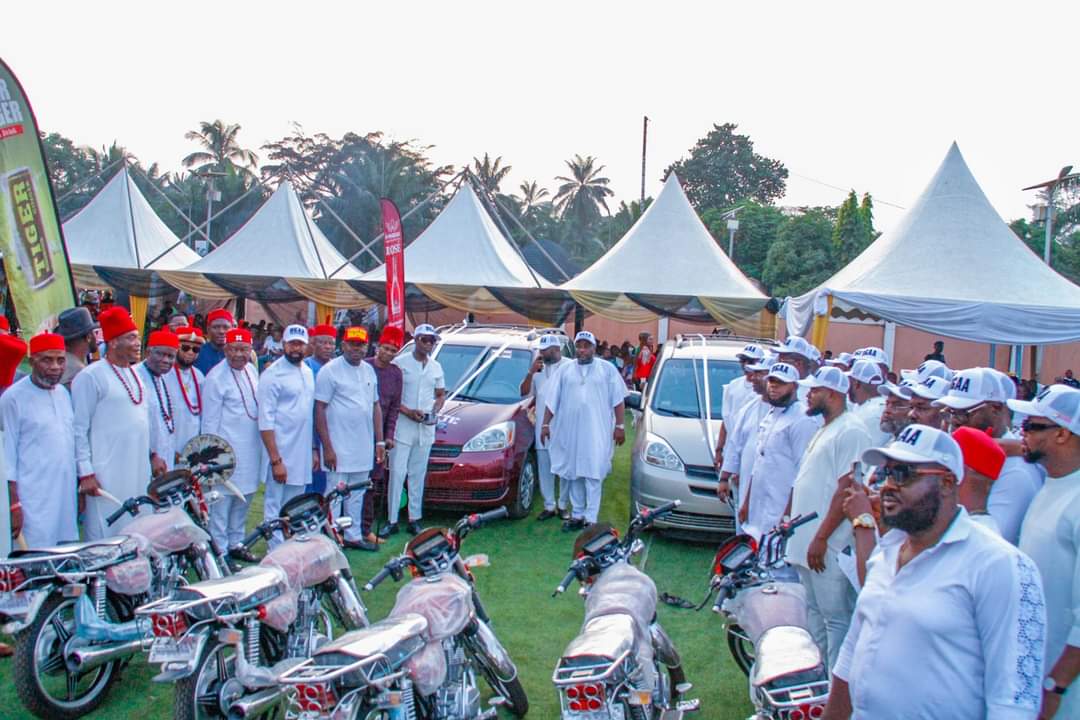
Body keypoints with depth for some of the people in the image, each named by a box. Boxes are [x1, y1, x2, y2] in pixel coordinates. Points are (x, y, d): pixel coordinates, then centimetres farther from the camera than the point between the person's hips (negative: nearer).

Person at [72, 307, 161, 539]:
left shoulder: (135, 374, 14)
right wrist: (85, 473, -14)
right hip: (107, 475, -7)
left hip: (139, 471, 8)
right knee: (106, 535, -2)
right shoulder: (90, 376, -10)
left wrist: (153, 454, 17)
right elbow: (79, 429, -12)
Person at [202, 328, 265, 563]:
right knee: (222, 501, -1)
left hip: (251, 449, 8)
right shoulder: (216, 378, -14)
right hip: (227, 451, -8)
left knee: (244, 498, 16)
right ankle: (219, 551, 9)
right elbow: (210, 420, -13)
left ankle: (235, 543, 29)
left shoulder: (251, 370, 9)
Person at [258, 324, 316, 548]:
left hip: (303, 453, 7)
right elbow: (265, 422, -14)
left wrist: (313, 449, 15)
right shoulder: (273, 374, -11)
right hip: (281, 454, -7)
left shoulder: (308, 372, 12)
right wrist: (275, 460, -18)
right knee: (275, 507, 1)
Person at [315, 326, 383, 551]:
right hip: (339, 448, -7)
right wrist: (327, 448, -16)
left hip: (364, 447, 7)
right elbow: (320, 410, -12)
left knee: (357, 495, 15)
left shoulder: (369, 370, 11)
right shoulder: (330, 371, -9)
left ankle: (354, 536, 25)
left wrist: (379, 441, 11)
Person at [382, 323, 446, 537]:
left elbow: (441, 394, 21)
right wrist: (407, 411, -16)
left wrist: (435, 412, 1)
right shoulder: (400, 363, -4)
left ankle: (414, 519, 15)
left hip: (426, 429, 4)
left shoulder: (436, 367, 13)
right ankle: (391, 520, 1)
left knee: (418, 475, 9)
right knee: (397, 473, -5)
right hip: (402, 426, -4)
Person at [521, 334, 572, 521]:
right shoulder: (538, 368, 11)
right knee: (544, 468, 8)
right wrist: (531, 372, -6)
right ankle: (549, 506, 18)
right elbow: (524, 392, 9)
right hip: (542, 427, 5)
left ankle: (563, 505, 15)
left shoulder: (570, 366, -3)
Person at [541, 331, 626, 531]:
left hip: (597, 431, -3)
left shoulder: (607, 369, 4)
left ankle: (591, 518, -3)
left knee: (593, 475, -6)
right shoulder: (565, 371, 10)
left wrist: (619, 426, -2)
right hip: (570, 430, 3)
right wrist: (545, 425, 6)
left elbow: (618, 400, 4)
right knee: (574, 474, 9)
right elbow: (552, 400, 10)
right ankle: (577, 514, 19)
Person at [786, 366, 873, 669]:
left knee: (835, 617, -4)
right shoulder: (825, 430, 17)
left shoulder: (850, 431, -15)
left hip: (828, 547, -10)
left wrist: (821, 538, -22)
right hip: (807, 542, 10)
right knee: (815, 611, 18)